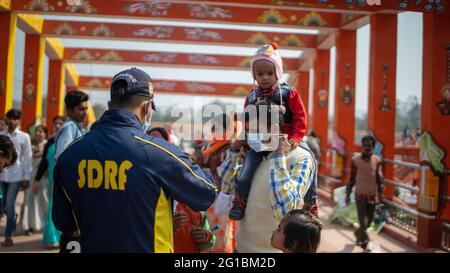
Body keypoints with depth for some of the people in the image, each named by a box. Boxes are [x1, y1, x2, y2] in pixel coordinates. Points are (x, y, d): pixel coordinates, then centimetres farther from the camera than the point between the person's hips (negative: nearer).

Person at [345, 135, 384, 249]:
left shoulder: (377, 160, 0)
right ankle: (364, 239, -2)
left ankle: (358, 233, 38)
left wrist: (381, 193, -2)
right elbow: (351, 178, 1)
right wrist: (348, 194, 0)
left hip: (372, 195, 3)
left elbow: (379, 178, 3)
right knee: (363, 220, -8)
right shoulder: (355, 160, -4)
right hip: (360, 194, -3)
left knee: (369, 220, 14)